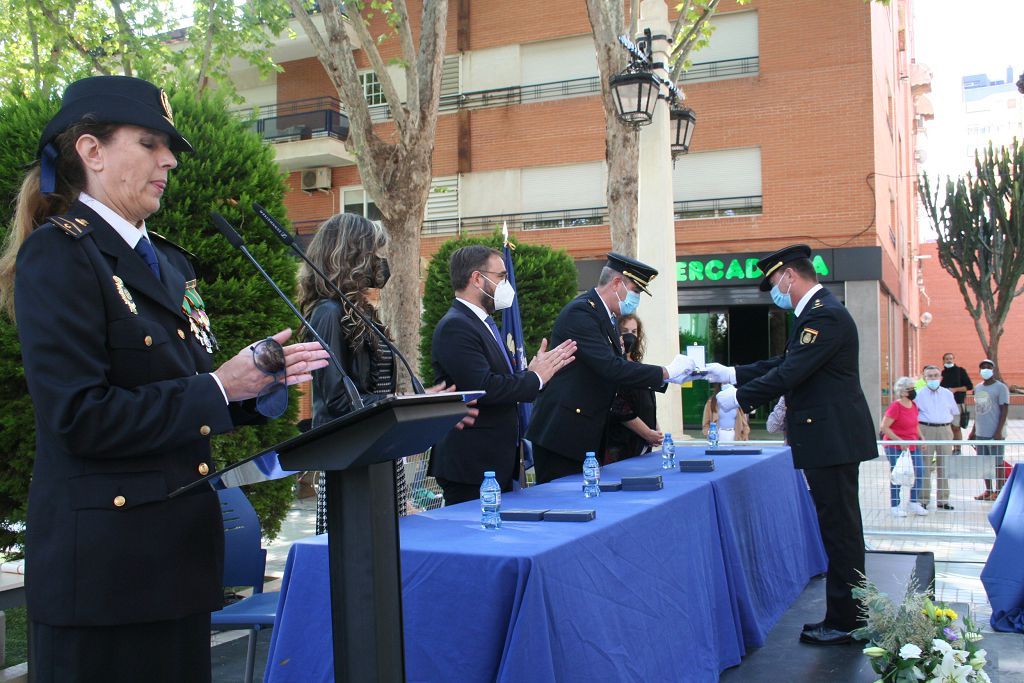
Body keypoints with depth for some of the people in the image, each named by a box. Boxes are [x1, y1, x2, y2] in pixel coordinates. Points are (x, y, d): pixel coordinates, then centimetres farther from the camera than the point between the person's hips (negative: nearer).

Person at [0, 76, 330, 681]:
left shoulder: (169, 262, 15)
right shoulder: (57, 254, -9)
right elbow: (79, 417, -18)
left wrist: (263, 380, -1)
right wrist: (215, 390, -17)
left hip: (182, 548, 8)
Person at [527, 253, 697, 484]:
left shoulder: (608, 317, 15)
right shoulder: (580, 312, -16)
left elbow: (620, 367, 16)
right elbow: (610, 368, -25)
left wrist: (669, 377, 5)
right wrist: (665, 373, -17)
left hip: (587, 435, 10)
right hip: (562, 432, -10)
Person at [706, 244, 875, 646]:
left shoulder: (825, 315, -18)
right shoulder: (818, 312, 15)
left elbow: (789, 374, -22)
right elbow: (785, 365, 20)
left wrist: (739, 397, -13)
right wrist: (732, 374, 16)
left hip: (833, 438, -11)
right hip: (831, 436, 11)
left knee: (840, 530, -3)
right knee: (840, 529, 15)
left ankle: (845, 623, 6)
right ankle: (845, 617, 23)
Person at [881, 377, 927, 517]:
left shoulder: (913, 405, 7)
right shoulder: (895, 406, -16)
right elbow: (884, 427, -19)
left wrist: (921, 437, 8)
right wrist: (900, 441, -22)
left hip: (913, 446, 7)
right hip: (895, 447, -7)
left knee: (919, 473, 2)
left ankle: (914, 503, 17)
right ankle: (895, 507, 11)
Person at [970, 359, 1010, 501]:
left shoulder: (1000, 388, -8)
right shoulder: (978, 387, 13)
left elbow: (1005, 410, -11)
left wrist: (999, 431, -17)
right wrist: (973, 430, 18)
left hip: (995, 433, -7)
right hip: (980, 433, 7)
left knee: (997, 463, 1)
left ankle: (999, 491, 10)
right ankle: (988, 490, 22)